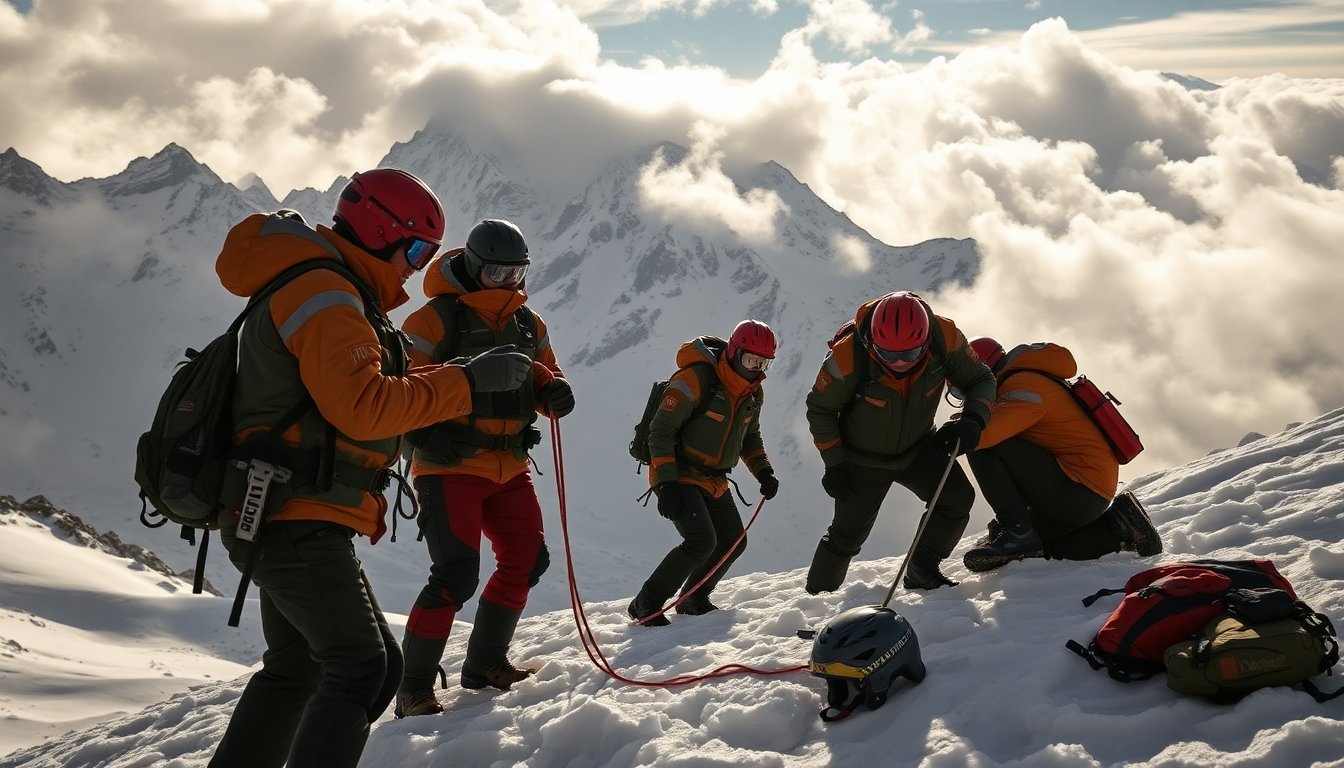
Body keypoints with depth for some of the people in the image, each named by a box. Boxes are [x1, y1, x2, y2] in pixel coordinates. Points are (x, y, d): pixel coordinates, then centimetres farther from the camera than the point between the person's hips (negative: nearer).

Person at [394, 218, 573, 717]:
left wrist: (554, 393, -5)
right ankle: (413, 687, -3)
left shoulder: (529, 323, 11)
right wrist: (426, 432, -29)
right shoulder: (438, 317, -10)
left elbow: (544, 376, 20)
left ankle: (485, 663, 27)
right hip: (451, 468, -7)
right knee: (457, 574, -14)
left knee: (527, 560, 10)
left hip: (509, 468, 7)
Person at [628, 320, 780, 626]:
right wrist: (666, 483, -28)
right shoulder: (697, 379, -23)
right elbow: (660, 430, -22)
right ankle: (645, 605, -9)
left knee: (733, 542, 11)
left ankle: (693, 600, 31)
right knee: (702, 541, -22)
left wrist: (763, 472, 4)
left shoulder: (753, 392, 3)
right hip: (678, 475, -8)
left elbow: (750, 436, 20)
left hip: (714, 480, 9)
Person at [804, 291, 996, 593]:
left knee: (958, 498, -17)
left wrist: (972, 420, -31)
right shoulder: (848, 356, -35)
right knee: (848, 533, 6)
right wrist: (834, 464, -16)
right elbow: (819, 409, -16)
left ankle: (921, 570, 3)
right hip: (863, 457, -2)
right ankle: (816, 595, 29)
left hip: (919, 447, 3)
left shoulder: (945, 338, -29)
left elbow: (980, 380, -11)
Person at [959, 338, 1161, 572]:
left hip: (1079, 489, -10)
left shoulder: (1023, 384, -14)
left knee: (985, 448, -16)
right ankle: (1117, 529, 14)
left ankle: (1016, 531, -16)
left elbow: (986, 433, -31)